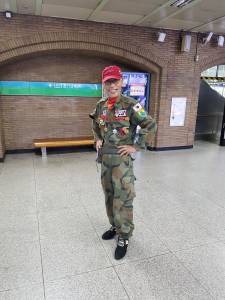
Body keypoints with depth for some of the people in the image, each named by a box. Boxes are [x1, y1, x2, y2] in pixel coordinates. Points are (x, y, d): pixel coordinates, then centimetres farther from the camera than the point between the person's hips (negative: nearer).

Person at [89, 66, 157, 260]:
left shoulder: (130, 105, -12)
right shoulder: (100, 106, 6)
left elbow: (151, 125, -14)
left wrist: (136, 147, -14)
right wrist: (97, 140, 9)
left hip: (122, 159, -6)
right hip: (105, 158, 7)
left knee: (123, 199, 0)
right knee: (109, 195, 18)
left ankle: (124, 237, 17)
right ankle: (115, 226, 39)